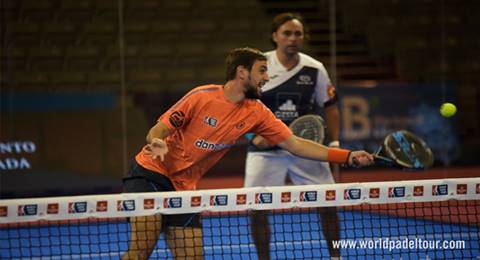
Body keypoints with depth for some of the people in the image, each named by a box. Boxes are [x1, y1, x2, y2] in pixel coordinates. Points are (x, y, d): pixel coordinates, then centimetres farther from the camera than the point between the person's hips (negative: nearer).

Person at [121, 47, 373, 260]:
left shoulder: (257, 113, 1)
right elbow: (157, 131, -9)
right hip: (150, 172, -5)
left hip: (182, 187, 5)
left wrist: (347, 157, -6)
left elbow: (296, 144, 1)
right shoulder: (202, 97, -13)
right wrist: (158, 143, -34)